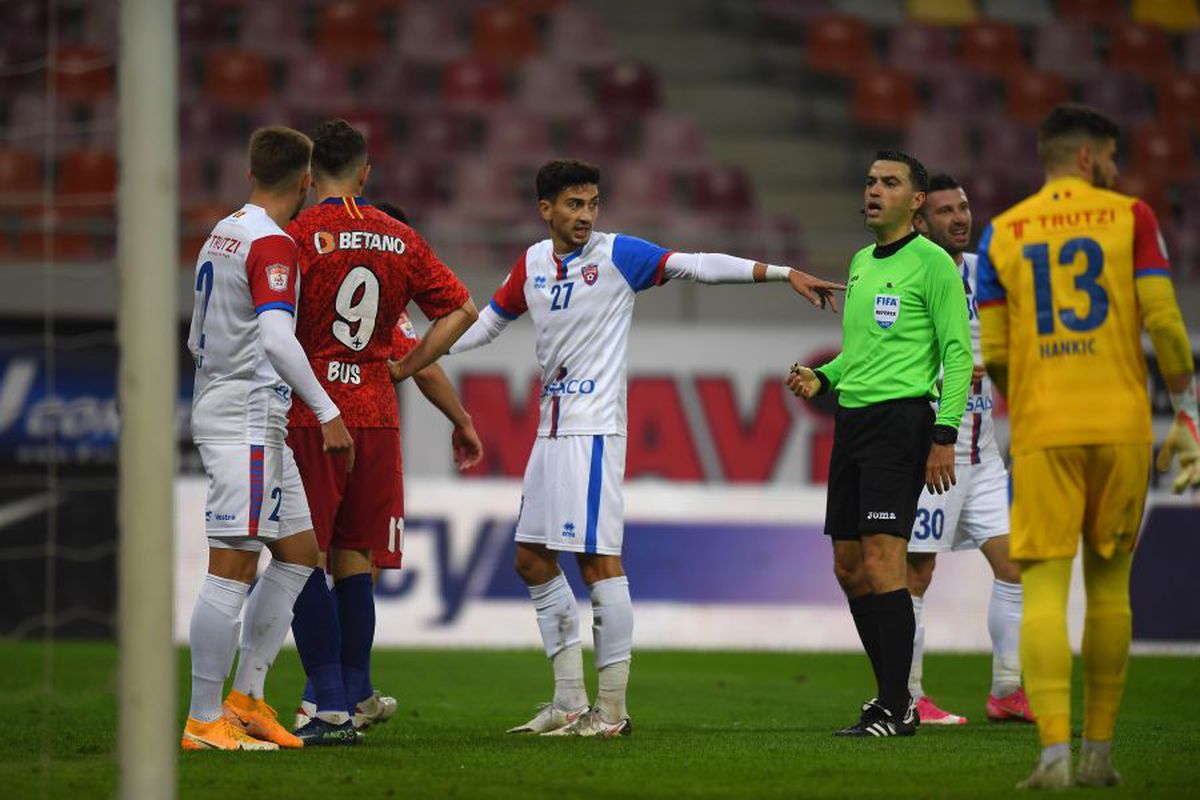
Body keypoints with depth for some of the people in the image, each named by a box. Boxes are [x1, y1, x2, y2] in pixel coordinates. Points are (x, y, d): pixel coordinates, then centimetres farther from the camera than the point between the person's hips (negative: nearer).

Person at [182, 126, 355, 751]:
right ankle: (204, 722, -8)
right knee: (233, 568, -9)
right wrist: (327, 412, -24)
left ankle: (245, 698, 14)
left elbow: (197, 341, 23)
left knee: (298, 550, 14)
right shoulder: (271, 243, -13)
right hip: (247, 423, -10)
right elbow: (276, 337, -26)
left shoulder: (221, 234, 14)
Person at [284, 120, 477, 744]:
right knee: (353, 559, 14)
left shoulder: (300, 236, -9)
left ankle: (331, 708, -8)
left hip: (310, 415, -5)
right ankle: (356, 695, 18)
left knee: (304, 561, -2)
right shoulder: (400, 239, 8)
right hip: (375, 414, 5)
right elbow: (460, 310, 13)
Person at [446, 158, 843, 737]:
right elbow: (488, 321, 26)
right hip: (551, 430, 7)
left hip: (593, 429, -7)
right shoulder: (532, 263, 12)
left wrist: (784, 273, -19)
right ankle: (570, 703, 16)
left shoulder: (616, 254, -5)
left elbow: (699, 266, -11)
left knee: (597, 560, -11)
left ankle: (611, 707, -8)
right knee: (532, 560, 9)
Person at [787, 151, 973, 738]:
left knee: (882, 562, -14)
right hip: (851, 419, 9)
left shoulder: (931, 263, -7)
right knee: (849, 568, 8)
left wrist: (944, 436, -17)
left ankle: (896, 710, -12)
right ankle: (892, 694, 16)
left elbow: (957, 353, -10)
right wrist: (821, 378, 8)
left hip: (900, 419, -9)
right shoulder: (861, 262, 18)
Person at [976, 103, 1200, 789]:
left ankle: (1055, 751, -20)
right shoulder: (1130, 217, 3)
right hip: (1123, 424, 0)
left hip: (1042, 430, 0)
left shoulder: (1002, 233, 7)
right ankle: (1100, 751, 16)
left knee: (1044, 589, -5)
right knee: (1109, 584, 13)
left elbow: (990, 353, 4)